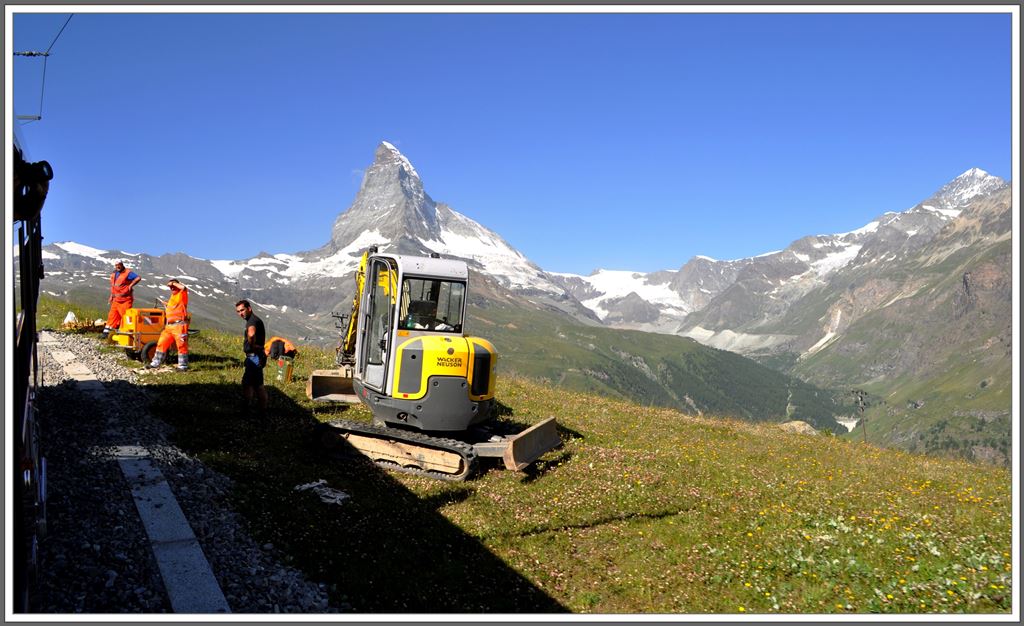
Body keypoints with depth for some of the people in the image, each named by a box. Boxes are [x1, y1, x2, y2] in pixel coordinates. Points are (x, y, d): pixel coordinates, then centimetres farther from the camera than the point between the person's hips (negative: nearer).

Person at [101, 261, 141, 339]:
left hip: (125, 300, -7)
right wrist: (111, 296, 18)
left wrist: (131, 285, -22)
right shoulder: (113, 274, 15)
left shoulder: (127, 273, -10)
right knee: (112, 315, 9)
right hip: (116, 300, 7)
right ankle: (107, 332, 14)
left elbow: (138, 278, -21)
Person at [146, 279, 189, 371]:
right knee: (162, 343, 10)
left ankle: (183, 366, 4)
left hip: (179, 325, -9)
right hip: (169, 326, 9)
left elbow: (184, 288, -27)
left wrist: (174, 283, -14)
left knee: (181, 345, -3)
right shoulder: (172, 297, 23)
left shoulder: (182, 294, -3)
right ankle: (156, 362, 20)